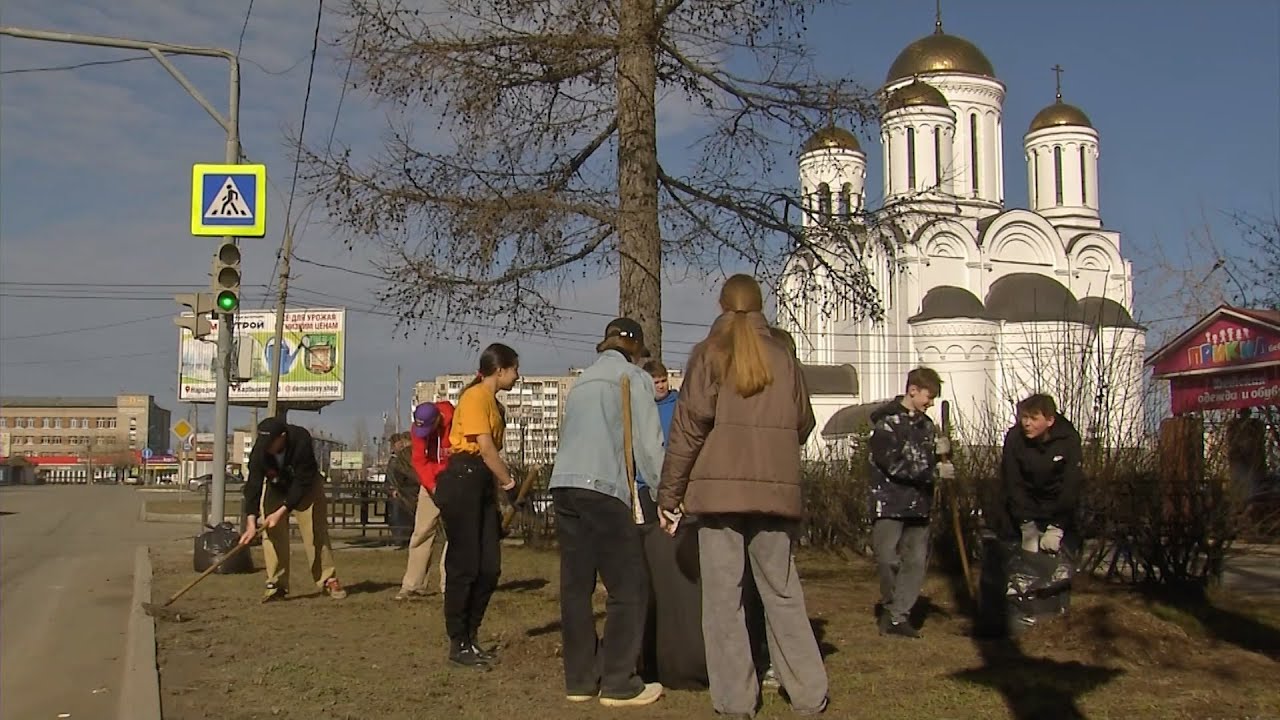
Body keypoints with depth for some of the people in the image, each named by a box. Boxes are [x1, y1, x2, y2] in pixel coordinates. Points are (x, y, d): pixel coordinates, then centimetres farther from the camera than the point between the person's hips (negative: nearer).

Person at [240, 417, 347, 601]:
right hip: (275, 487, 3)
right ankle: (276, 585, -1)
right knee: (272, 532, -8)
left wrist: (282, 511, -35)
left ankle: (329, 580, 3)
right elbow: (253, 485, -30)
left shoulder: (301, 441, -36)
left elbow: (302, 482, -32)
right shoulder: (260, 450, -29)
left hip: (306, 486, -2)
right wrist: (251, 520, -39)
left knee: (315, 532, -7)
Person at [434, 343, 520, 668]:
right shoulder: (476, 397, -9)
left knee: (489, 567, 7)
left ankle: (469, 637, 17)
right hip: (461, 482, -10)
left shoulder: (492, 401, 20)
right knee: (464, 565, -5)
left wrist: (499, 486, 9)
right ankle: (458, 645, 3)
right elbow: (486, 448, -16)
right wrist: (510, 482, -6)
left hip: (482, 484, 10)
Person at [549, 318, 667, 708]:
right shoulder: (633, 377, 6)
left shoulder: (583, 380, 24)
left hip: (563, 485, 7)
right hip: (603, 487, -7)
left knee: (576, 586, 8)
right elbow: (648, 445, 0)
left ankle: (580, 679, 12)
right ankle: (618, 684, -1)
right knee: (628, 588, -1)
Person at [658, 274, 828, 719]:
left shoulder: (709, 354, 1)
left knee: (723, 597, 2)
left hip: (719, 489, -3)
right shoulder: (782, 357, 10)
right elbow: (802, 424, 16)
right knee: (782, 593, 11)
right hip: (775, 489, 3)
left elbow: (689, 425, -5)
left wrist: (669, 494, -1)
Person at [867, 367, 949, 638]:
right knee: (888, 559, -11)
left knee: (917, 561, 1)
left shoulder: (926, 425, 15)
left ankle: (898, 615, 8)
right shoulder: (886, 420, -7)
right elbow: (893, 464, -16)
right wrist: (934, 471, -18)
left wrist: (940, 454, 1)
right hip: (889, 503, -6)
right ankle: (889, 604, 13)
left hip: (918, 505, 7)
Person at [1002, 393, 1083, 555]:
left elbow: (1072, 484, -21)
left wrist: (1056, 528, -25)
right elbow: (1012, 483, -17)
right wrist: (1026, 524, -22)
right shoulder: (1014, 437, -18)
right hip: (1026, 498, 1)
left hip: (1058, 502, 0)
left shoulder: (1068, 439, -20)